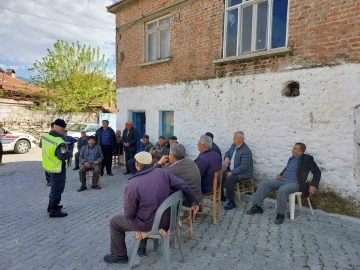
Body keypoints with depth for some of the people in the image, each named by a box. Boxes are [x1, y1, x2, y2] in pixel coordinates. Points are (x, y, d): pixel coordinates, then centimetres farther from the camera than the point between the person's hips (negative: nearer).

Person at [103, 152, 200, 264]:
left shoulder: (132, 184, -20)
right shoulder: (163, 173, -10)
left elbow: (129, 214, -12)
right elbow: (183, 186, -6)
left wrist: (129, 215, 12)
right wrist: (194, 201, 8)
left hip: (149, 224, -5)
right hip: (166, 220, 5)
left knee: (114, 222, 17)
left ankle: (120, 256, 32)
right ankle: (142, 247, 44)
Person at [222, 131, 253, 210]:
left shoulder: (246, 151, -24)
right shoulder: (234, 145, 3)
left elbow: (244, 166, -27)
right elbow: (228, 152, 20)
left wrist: (232, 172, -27)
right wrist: (226, 157, -4)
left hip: (243, 173, -9)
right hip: (231, 169, 9)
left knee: (229, 180, -31)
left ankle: (231, 202, -16)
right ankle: (221, 196, 15)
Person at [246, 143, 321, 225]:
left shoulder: (307, 159, -2)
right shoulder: (291, 158, 18)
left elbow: (317, 172, -6)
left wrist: (313, 185, -18)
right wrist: (280, 175, 10)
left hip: (295, 183, -7)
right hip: (282, 180, 7)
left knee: (282, 190, -37)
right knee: (264, 184, -10)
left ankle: (281, 214, -19)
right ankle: (257, 206, -5)